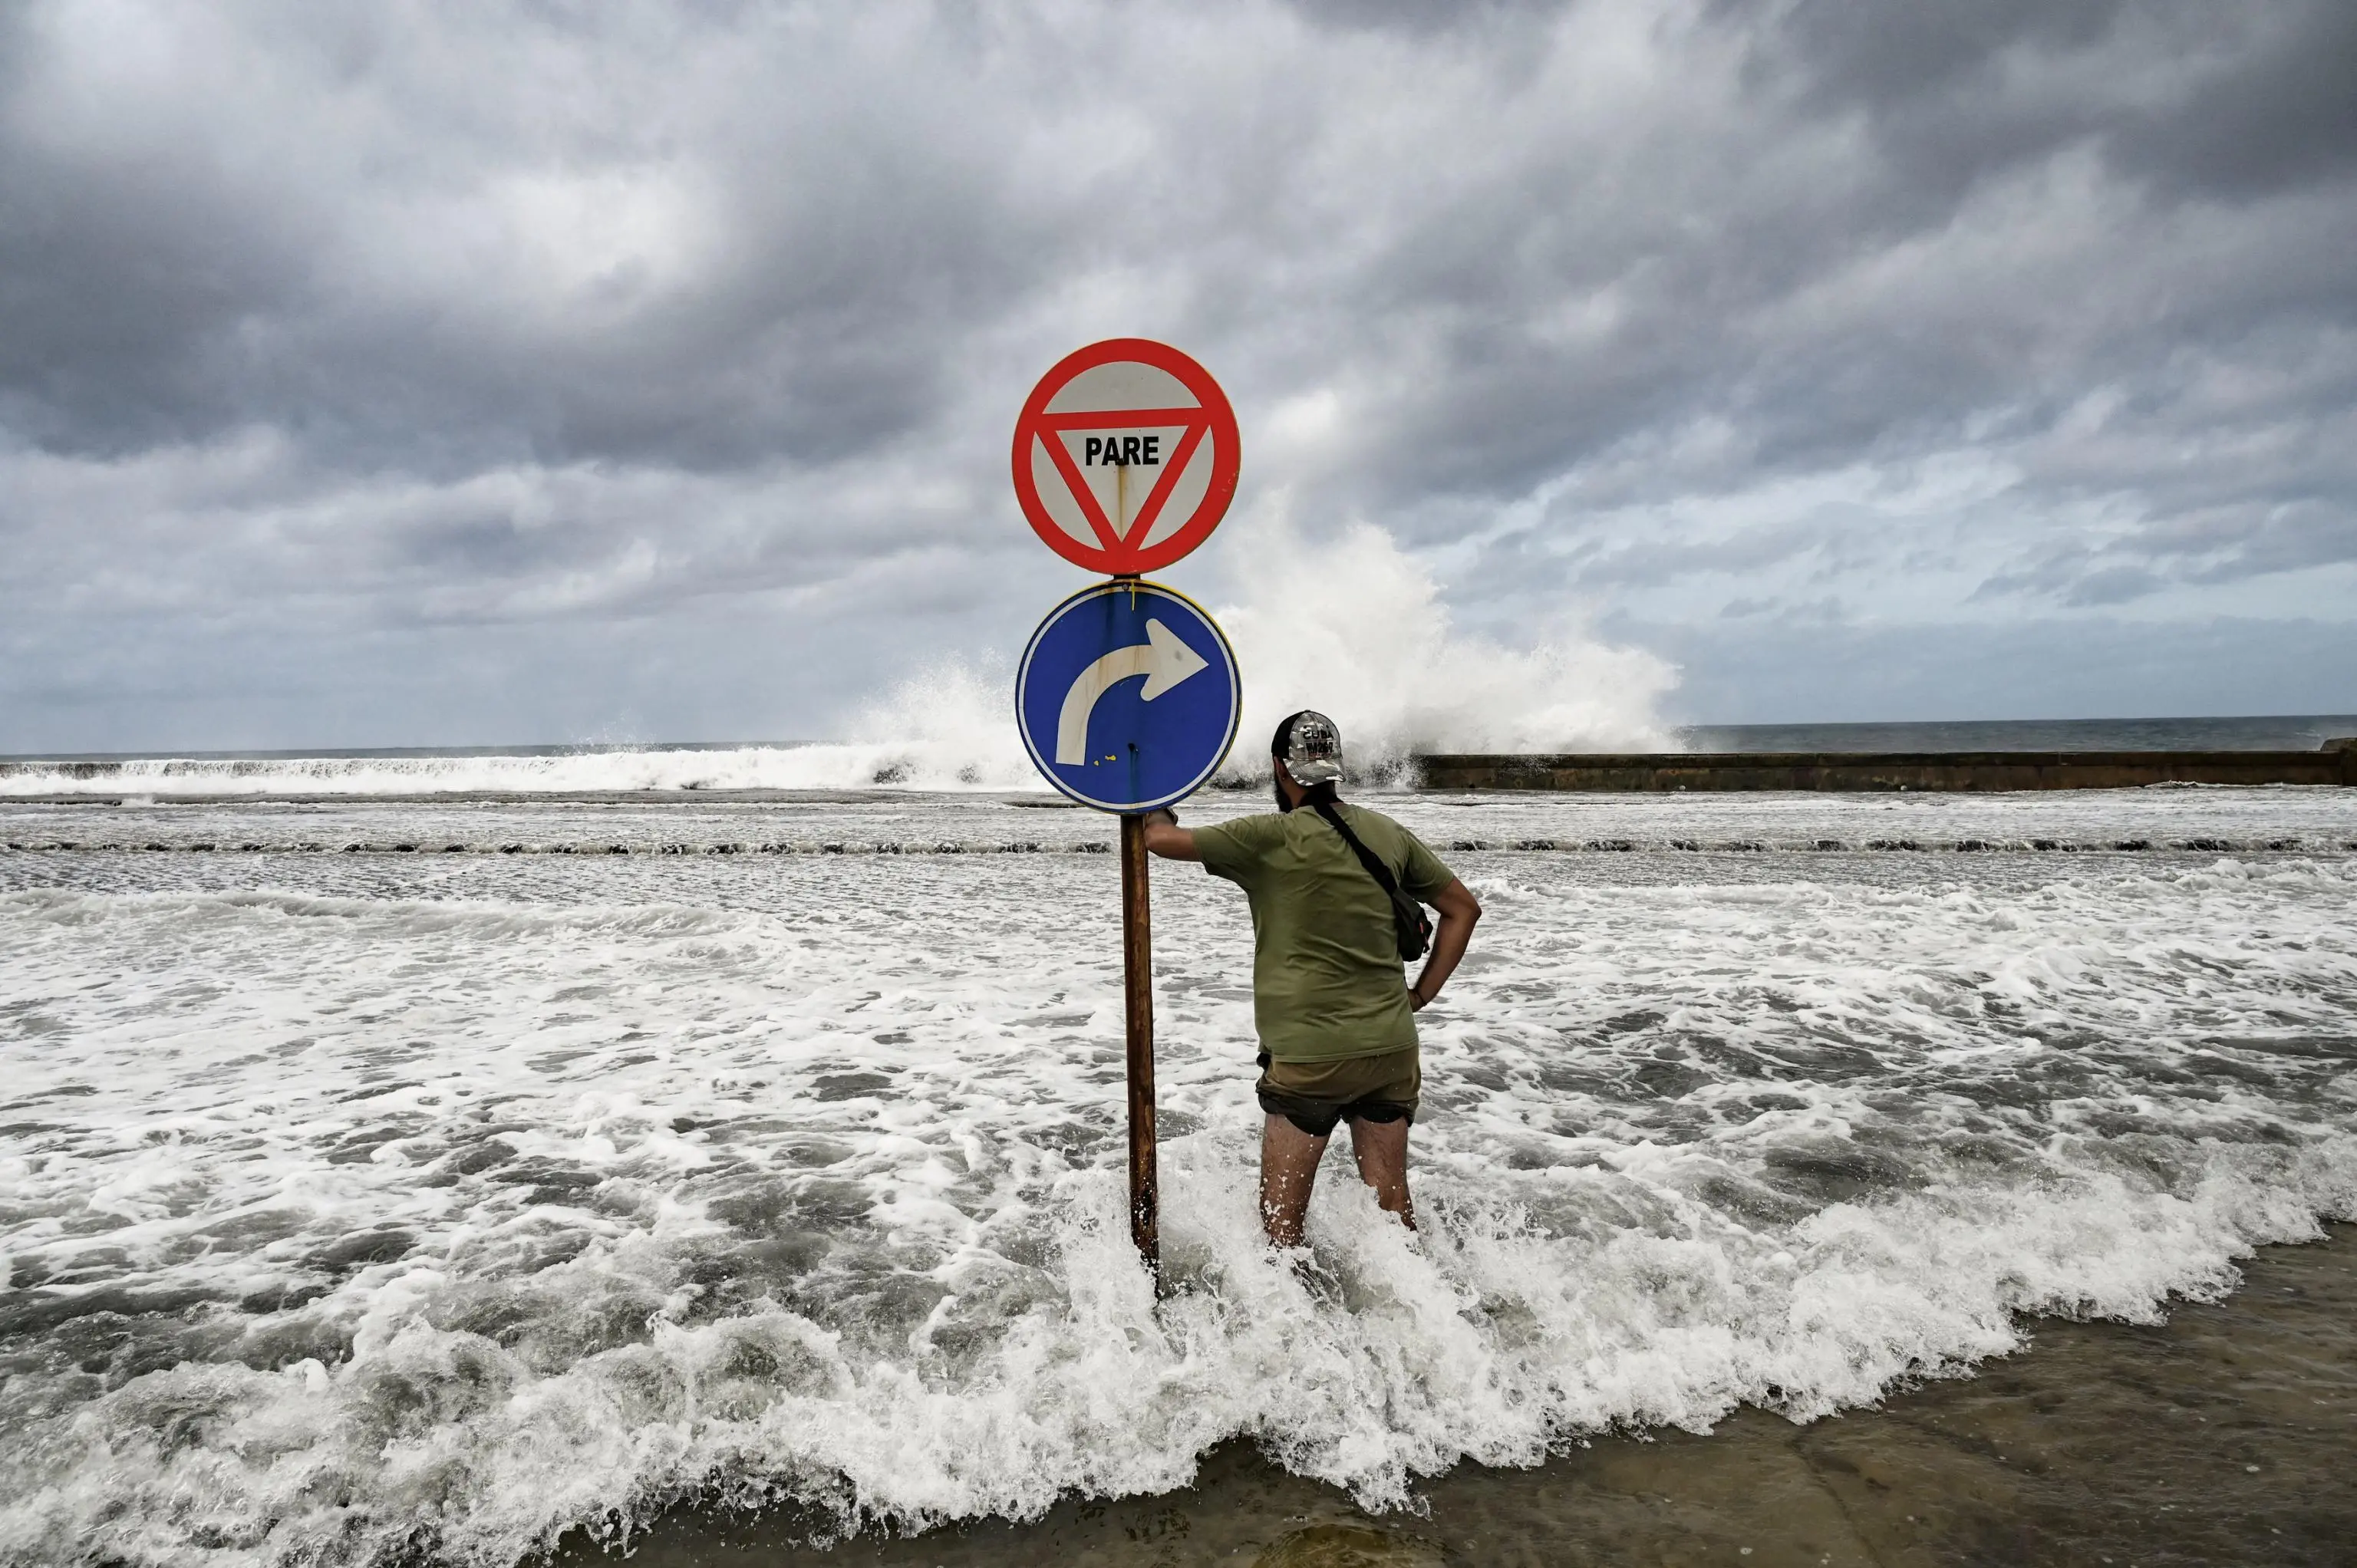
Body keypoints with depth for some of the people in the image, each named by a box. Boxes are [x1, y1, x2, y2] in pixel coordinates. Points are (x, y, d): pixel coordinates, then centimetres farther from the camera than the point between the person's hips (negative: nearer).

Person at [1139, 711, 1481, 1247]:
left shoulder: (1271, 837, -11)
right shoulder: (1388, 832, 6)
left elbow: (1162, 840, -9)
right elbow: (1464, 907, 12)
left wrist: (1155, 816, 15)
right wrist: (1420, 995, 12)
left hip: (1309, 1054, -5)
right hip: (1394, 1047, 6)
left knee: (1280, 1217, 5)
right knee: (1392, 1206, 15)